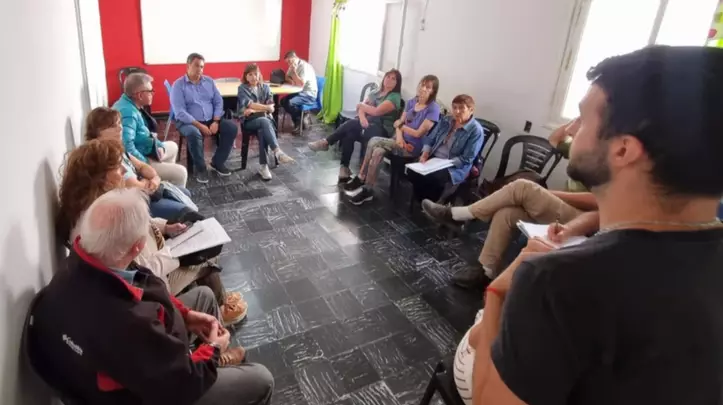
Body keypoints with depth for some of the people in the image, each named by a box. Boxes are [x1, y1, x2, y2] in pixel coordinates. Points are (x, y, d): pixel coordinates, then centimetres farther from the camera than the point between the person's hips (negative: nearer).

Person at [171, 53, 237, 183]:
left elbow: (219, 102, 6)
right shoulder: (178, 85, -6)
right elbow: (180, 112, -14)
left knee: (232, 127, -17)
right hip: (188, 122, -5)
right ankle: (200, 168, -15)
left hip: (211, 120, 5)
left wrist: (215, 122, -11)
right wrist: (200, 125, -23)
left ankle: (218, 162, -4)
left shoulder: (209, 81, 9)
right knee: (194, 133, -38)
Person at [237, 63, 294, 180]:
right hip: (249, 121, -2)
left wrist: (254, 110, -10)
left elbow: (271, 109, 0)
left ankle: (263, 166, -30)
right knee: (264, 121, -36)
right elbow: (251, 105, -11)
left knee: (262, 131, -33)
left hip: (265, 119, 2)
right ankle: (277, 152, -48)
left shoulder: (265, 87, 11)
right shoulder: (242, 88, 3)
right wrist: (266, 107, -7)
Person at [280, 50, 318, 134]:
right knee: (283, 101, -7)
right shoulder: (293, 66, 8)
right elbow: (287, 77, 20)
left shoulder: (304, 66, -19)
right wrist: (291, 81, -3)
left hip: (309, 94, -9)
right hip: (299, 92, 9)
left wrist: (294, 71, -23)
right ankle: (299, 120, 0)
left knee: (290, 103, -27)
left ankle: (301, 121, -5)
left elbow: (301, 84, -28)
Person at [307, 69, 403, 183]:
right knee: (349, 135, -26)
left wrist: (362, 105, 1)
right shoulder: (375, 93, 20)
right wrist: (362, 117, -16)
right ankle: (344, 168, -24)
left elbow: (376, 111, -16)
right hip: (368, 125, 6)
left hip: (382, 131, -6)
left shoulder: (395, 97, -3)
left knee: (352, 123, -29)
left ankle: (325, 142, -19)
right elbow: (360, 108, 7)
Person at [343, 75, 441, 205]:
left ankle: (360, 179, -9)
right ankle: (367, 190, -18)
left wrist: (401, 125, 0)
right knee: (378, 152, -25)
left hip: (413, 148, -6)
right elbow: (399, 123, 9)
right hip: (402, 142, 6)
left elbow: (418, 133, -14)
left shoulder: (433, 108, -11)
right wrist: (399, 136, -12)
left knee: (374, 141, -22)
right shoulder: (411, 102, 10)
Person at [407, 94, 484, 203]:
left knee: (433, 178, -34)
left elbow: (466, 159, -15)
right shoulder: (445, 120, 10)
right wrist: (425, 154, -7)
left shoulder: (476, 130, -10)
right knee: (413, 171, -21)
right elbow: (430, 139, 14)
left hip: (455, 167, -6)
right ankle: (422, 201, 2)